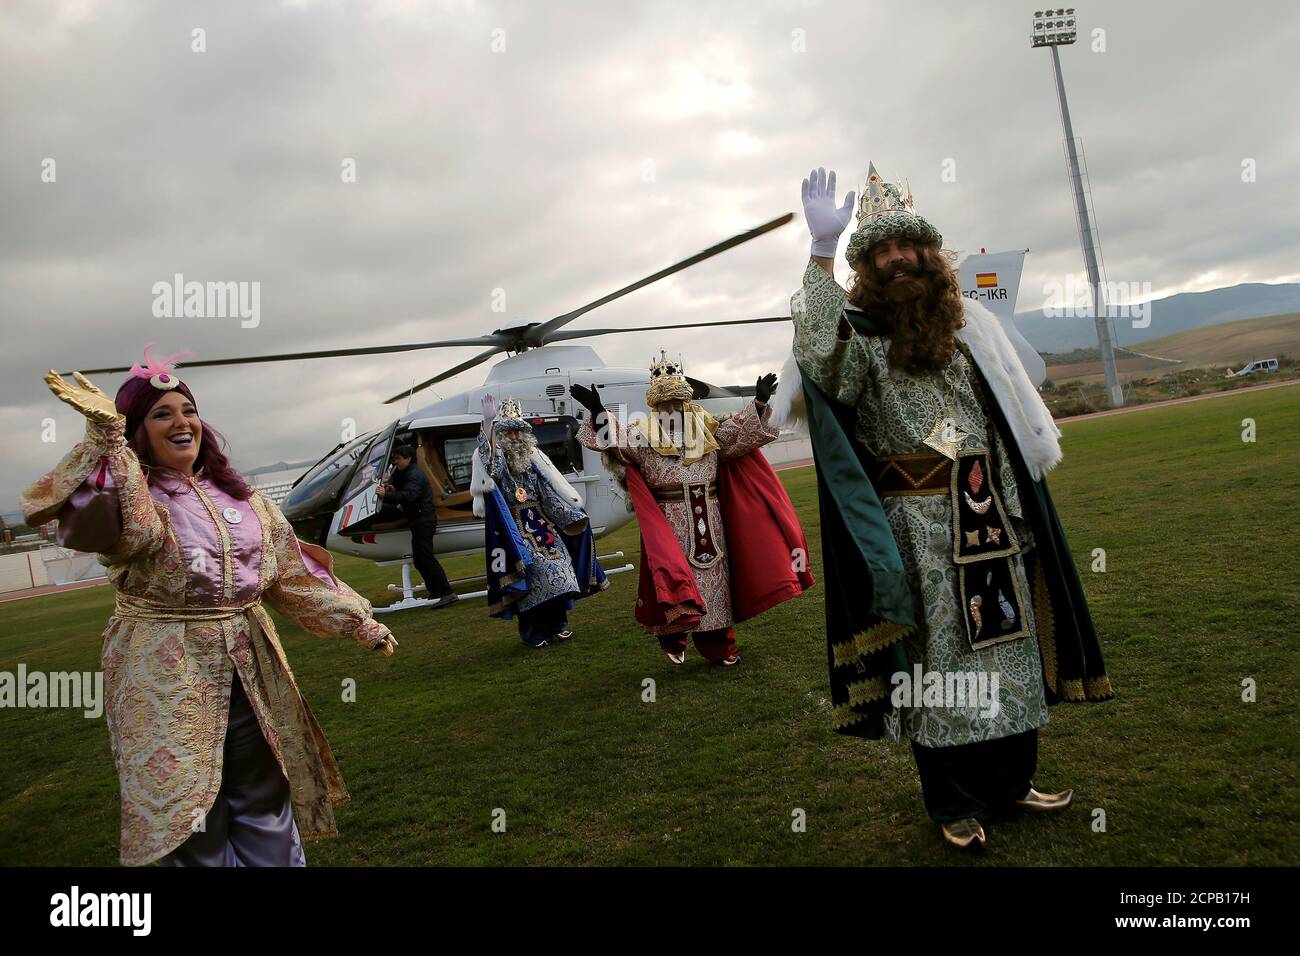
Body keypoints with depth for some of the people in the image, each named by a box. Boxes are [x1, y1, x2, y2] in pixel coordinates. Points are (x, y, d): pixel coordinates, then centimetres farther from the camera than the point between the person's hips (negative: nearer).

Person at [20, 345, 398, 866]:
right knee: (192, 819, 5)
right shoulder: (125, 490, -7)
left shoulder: (241, 497, 8)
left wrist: (360, 622, 6)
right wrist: (108, 434, -38)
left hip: (249, 667, 5)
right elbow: (129, 529, -33)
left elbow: (293, 572, 9)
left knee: (267, 804, 14)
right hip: (166, 677, -4)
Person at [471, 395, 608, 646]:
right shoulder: (495, 459, -2)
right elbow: (486, 456, -28)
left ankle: (556, 626, 13)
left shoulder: (533, 457, 12)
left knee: (556, 567, 0)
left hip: (541, 521, 5)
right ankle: (534, 633, 1)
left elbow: (550, 490, 13)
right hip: (515, 527, -5)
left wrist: (570, 513, 7)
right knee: (531, 573, -10)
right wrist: (488, 421, -40)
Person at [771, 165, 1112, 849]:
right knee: (937, 654, 3)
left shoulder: (967, 325, 10)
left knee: (1006, 641, 13)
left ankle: (1012, 782, 33)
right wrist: (822, 254, -33)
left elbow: (1006, 425, 13)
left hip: (986, 516, 5)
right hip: (915, 525, -5)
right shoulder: (856, 334, -5)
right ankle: (957, 804, 19)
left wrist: (1015, 513, 10)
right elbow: (818, 360, -31)